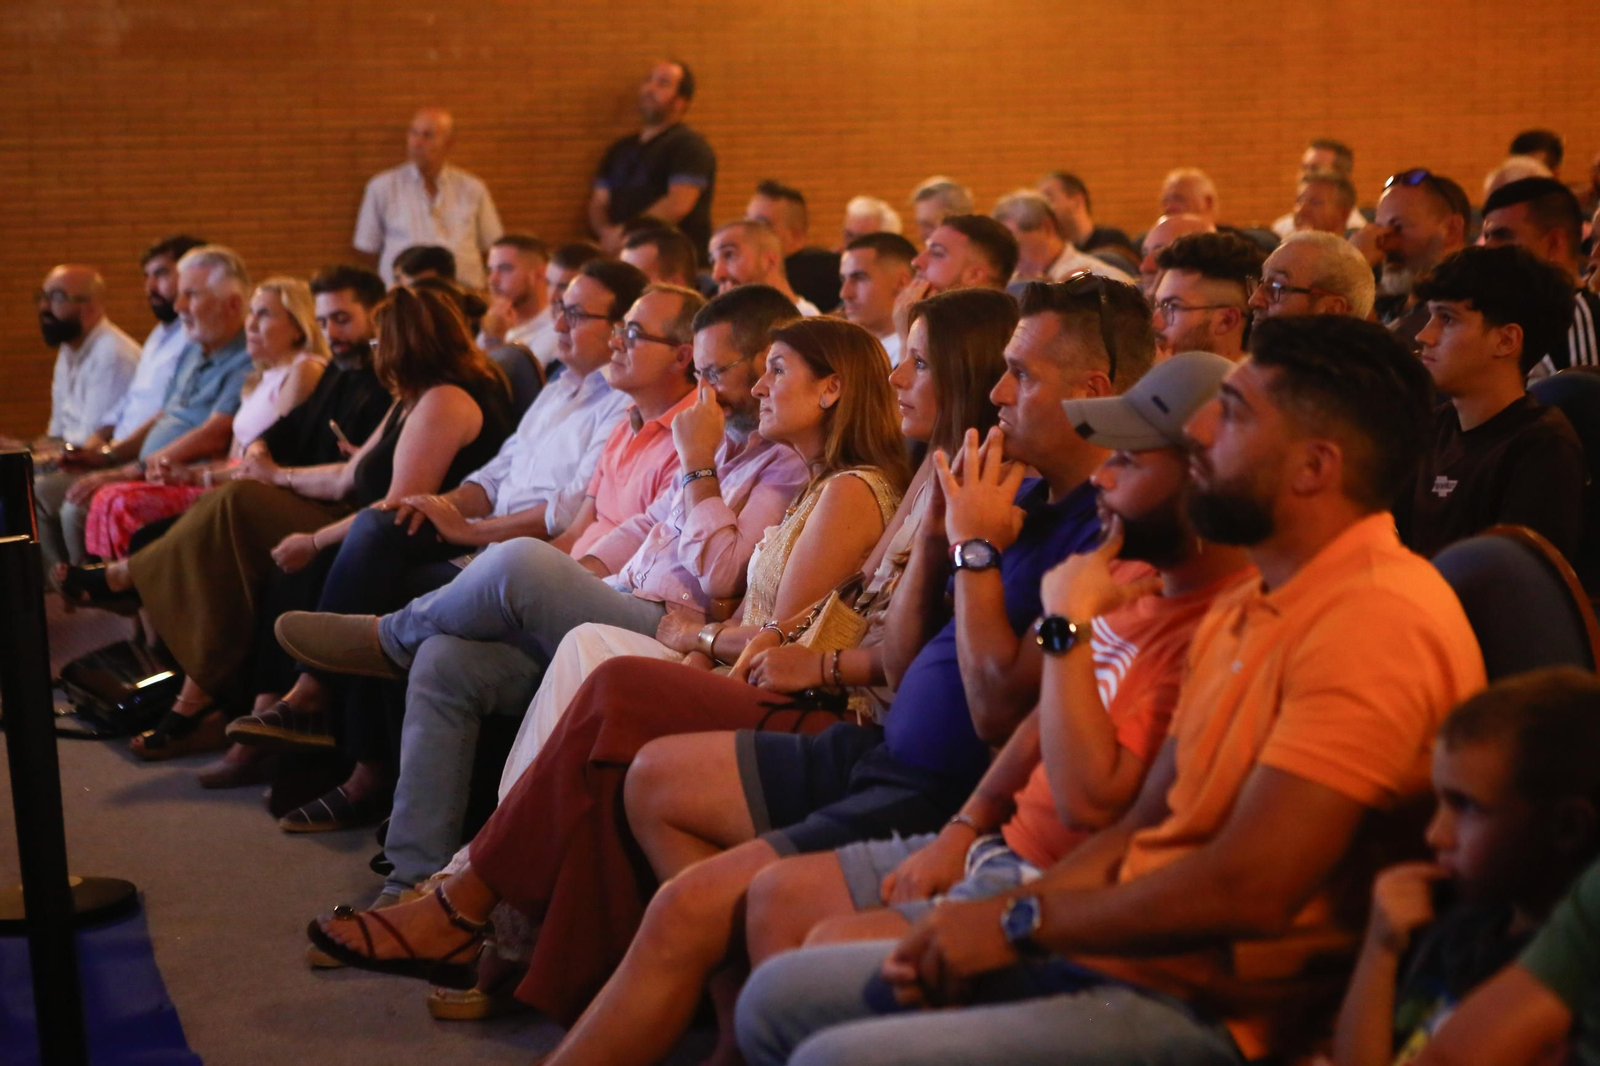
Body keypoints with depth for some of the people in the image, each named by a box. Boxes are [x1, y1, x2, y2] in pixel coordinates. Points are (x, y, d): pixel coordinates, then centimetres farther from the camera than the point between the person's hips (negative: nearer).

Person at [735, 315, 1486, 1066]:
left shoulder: (1377, 622, -19)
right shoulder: (1242, 612, 16)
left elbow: (1248, 889, -24)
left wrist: (1020, 921, -11)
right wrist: (977, 925, 0)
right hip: (1106, 952, 10)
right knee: (778, 998, 10)